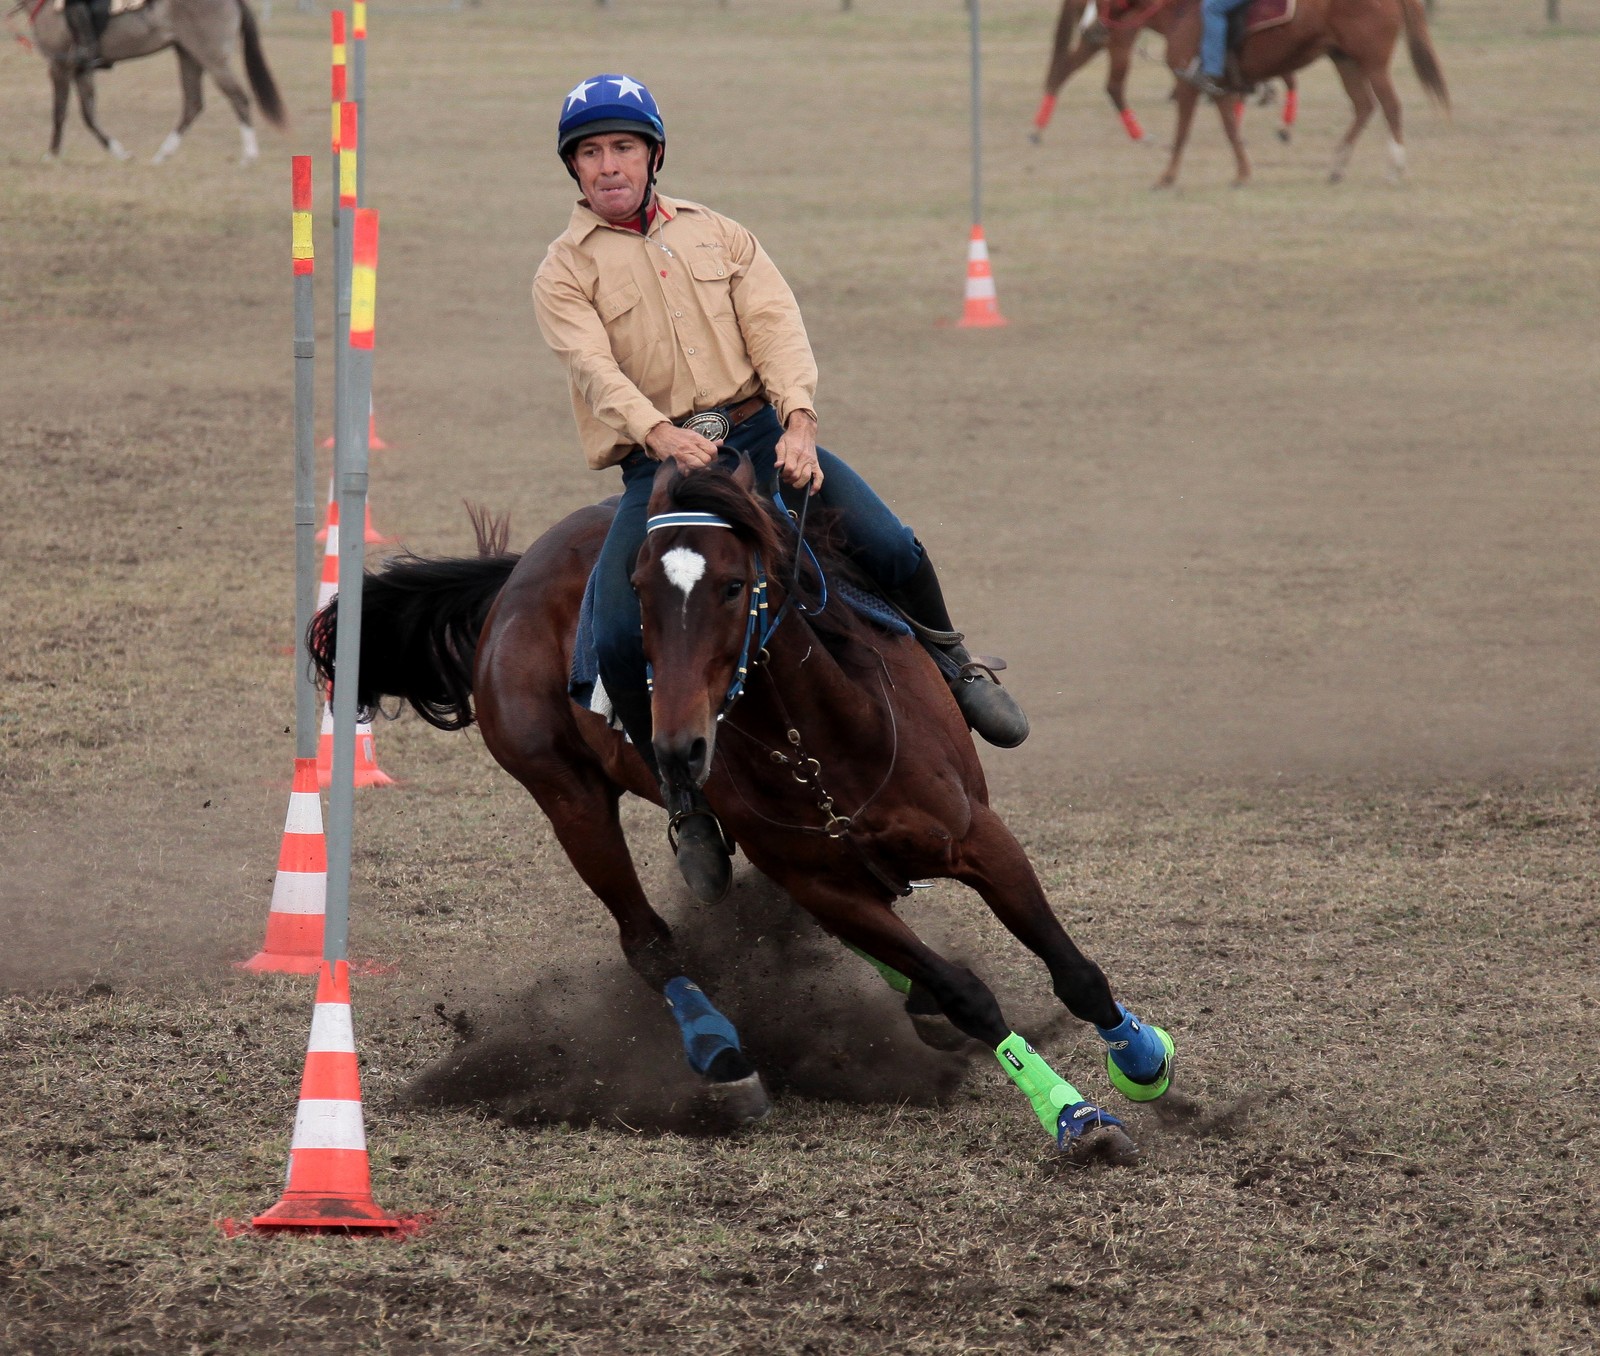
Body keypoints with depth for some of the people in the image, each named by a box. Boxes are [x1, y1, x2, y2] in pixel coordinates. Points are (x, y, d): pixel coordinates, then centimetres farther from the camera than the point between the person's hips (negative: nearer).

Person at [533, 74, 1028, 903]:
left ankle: (949, 663, 15)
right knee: (617, 639, -23)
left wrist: (798, 421, -18)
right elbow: (595, 367, -12)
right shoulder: (565, 273, 5)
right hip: (659, 459, -2)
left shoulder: (717, 236, 15)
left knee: (893, 549, -18)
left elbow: (776, 329, 2)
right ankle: (689, 802, -2)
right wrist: (660, 434, -32)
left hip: (761, 435, 2)